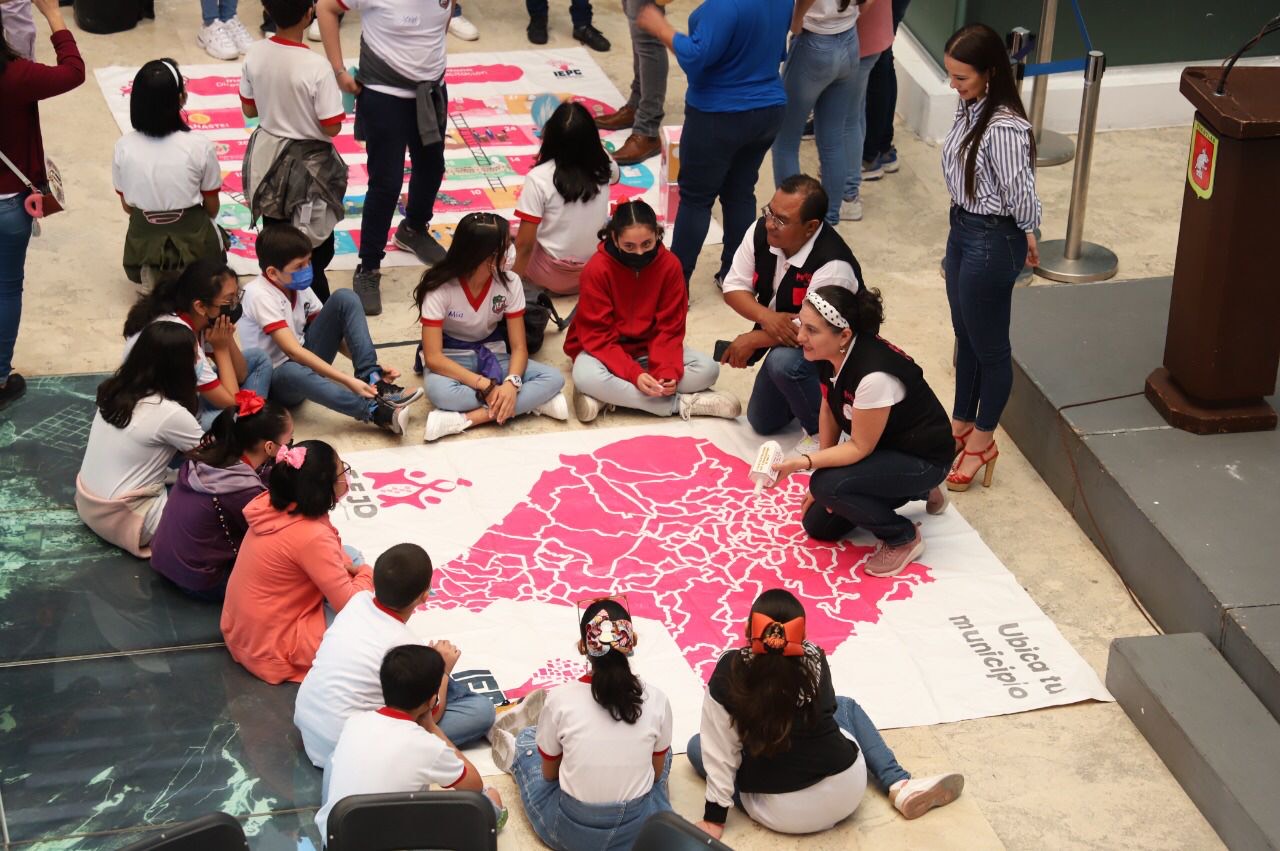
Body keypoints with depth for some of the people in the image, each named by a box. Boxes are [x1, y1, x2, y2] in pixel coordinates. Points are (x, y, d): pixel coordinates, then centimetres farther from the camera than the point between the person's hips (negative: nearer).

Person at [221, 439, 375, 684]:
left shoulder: (274, 504, -6)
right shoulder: (311, 537, -30)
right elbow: (350, 605, -23)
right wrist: (368, 573, -4)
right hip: (270, 647, -9)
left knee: (350, 556, 11)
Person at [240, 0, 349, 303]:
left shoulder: (255, 54, -10)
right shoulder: (316, 67, -26)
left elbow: (249, 109, 3)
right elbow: (332, 127, -19)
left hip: (268, 158, 5)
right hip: (308, 164, -5)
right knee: (315, 246, 12)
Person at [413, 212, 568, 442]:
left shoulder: (509, 283, -12)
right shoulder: (440, 288, -21)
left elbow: (519, 347, -10)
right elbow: (433, 357, -24)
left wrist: (511, 383, -32)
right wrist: (485, 385, -34)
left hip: (492, 355, 3)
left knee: (554, 379, -23)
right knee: (440, 391, -41)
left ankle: (464, 419, -32)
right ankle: (532, 402, -30)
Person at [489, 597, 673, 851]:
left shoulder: (560, 699, -15)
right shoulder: (656, 699, -11)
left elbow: (549, 774, 1)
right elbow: (657, 773, 3)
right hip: (641, 830, 1)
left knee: (527, 738, 26)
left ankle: (514, 751, 57)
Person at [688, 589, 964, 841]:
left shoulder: (729, 672, -17)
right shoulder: (814, 659, -9)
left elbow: (720, 749, -11)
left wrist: (714, 818, -2)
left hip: (778, 814, -3)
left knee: (698, 745, 19)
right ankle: (901, 786, 14)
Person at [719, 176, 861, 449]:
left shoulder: (833, 266, -37)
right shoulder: (761, 231, -17)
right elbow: (734, 287, -9)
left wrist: (752, 340, -22)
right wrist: (767, 317, -29)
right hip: (783, 341, 7)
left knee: (784, 361, -38)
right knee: (762, 422, 13)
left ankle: (823, 431, -13)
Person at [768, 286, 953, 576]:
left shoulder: (874, 375, -37)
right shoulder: (829, 355, -13)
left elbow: (860, 447, -26)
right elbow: (829, 412, 1)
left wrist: (804, 462, -37)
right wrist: (819, 468, 2)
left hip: (922, 458, -9)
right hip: (879, 447, 9)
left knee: (828, 486, -29)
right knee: (818, 525, 8)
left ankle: (903, 538, -4)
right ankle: (915, 491, 23)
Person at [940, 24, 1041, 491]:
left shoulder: (1003, 128, -28)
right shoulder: (969, 109, -1)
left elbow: (1021, 196, -21)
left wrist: (1027, 241, -5)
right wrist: (962, 229, 15)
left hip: (992, 241, -9)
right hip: (962, 230, 9)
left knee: (989, 346, 10)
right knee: (965, 336, 23)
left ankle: (982, 441, 27)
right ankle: (961, 424, 41)